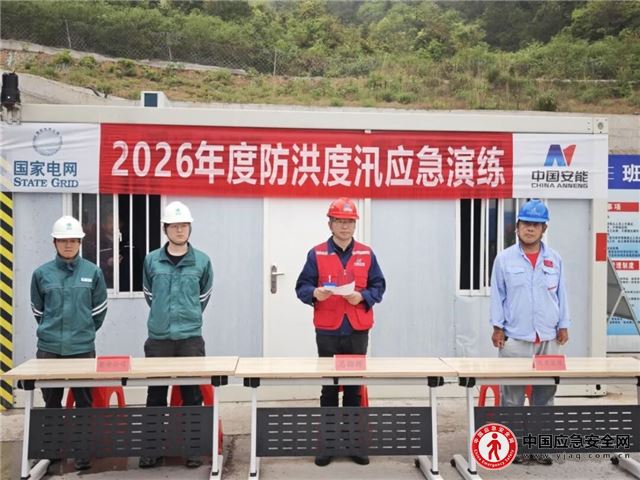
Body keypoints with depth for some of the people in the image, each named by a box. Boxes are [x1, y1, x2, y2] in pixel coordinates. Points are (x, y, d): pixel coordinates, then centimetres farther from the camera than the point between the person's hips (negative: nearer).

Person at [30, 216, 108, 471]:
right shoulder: (41, 273, 0)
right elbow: (38, 309, 11)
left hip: (83, 347, -1)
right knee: (51, 401, 12)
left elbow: (99, 309, 6)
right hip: (49, 347, 1)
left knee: (84, 401, 6)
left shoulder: (92, 272, -3)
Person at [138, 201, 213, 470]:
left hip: (190, 338, -1)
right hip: (158, 337, 1)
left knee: (192, 394, 5)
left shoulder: (201, 261, 1)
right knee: (155, 394, 8)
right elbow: (149, 295, 13)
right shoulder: (152, 260, 3)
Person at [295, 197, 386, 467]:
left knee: (354, 387, 8)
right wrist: (315, 293, -20)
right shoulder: (317, 254, 2)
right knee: (329, 387, 7)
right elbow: (302, 287, 1)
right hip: (327, 332, -1)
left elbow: (378, 286, 7)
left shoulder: (366, 254, 7)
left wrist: (362, 297, -12)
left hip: (358, 332, 1)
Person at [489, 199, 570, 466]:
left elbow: (560, 294, 10)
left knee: (544, 394, 8)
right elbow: (497, 295, 0)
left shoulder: (554, 259, 7)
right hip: (515, 338, -3)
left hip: (548, 339, 3)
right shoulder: (504, 259, -1)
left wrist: (563, 325, 7)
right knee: (512, 395, 1)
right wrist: (498, 327, -3)